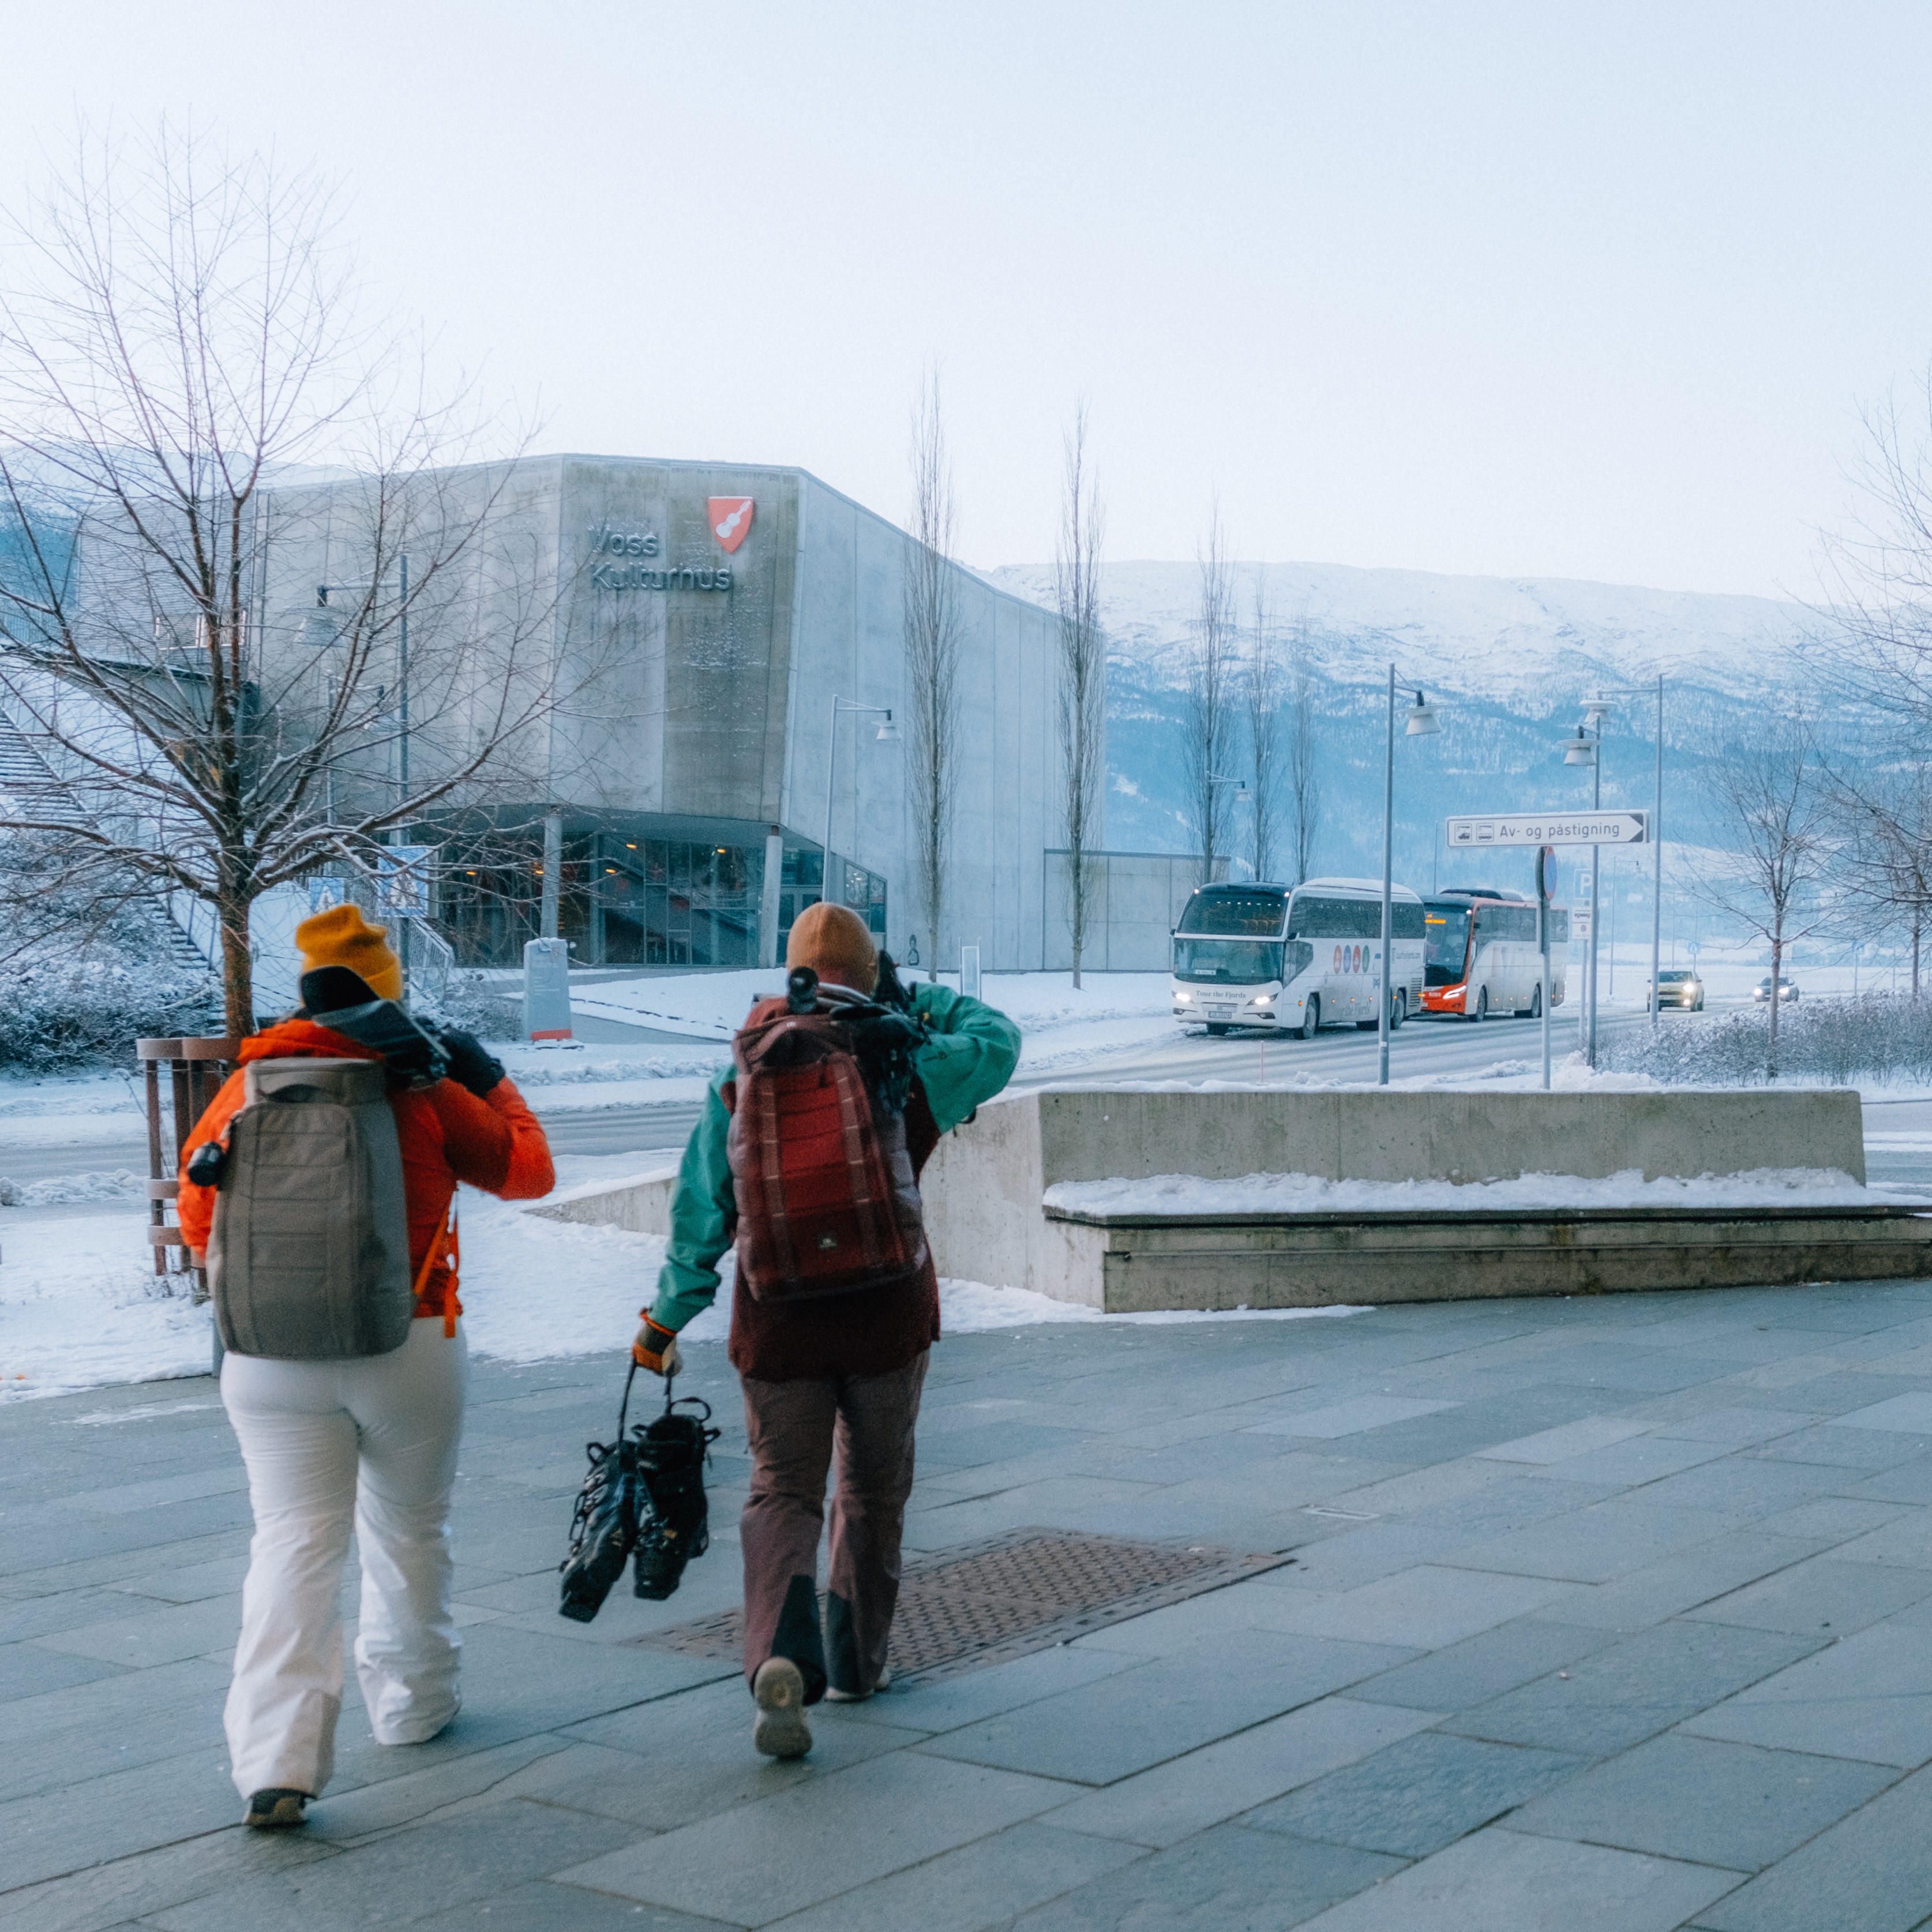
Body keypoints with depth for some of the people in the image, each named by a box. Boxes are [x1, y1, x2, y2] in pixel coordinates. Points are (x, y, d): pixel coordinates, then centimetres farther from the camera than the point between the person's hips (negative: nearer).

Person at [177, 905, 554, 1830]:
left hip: (272, 1357, 1)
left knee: (293, 1543, -1)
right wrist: (488, 1079, 18)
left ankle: (276, 1755, -12)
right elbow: (527, 1170, 6)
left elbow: (200, 1223, 10)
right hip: (410, 1349, -1)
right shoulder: (421, 1089, -4)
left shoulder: (247, 1088, 1)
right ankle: (413, 1702, 33)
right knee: (408, 1532, 17)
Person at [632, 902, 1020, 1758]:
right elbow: (997, 1041, 10)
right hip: (889, 1312, 0)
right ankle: (856, 1660, 29)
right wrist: (922, 1002, 21)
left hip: (779, 1324, 0)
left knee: (783, 1490, 8)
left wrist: (665, 1321, 11)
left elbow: (700, 1218, 0)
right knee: (874, 1490, 18)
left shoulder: (739, 1088, -5)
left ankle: (782, 1656, -16)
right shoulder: (903, 1078, -7)